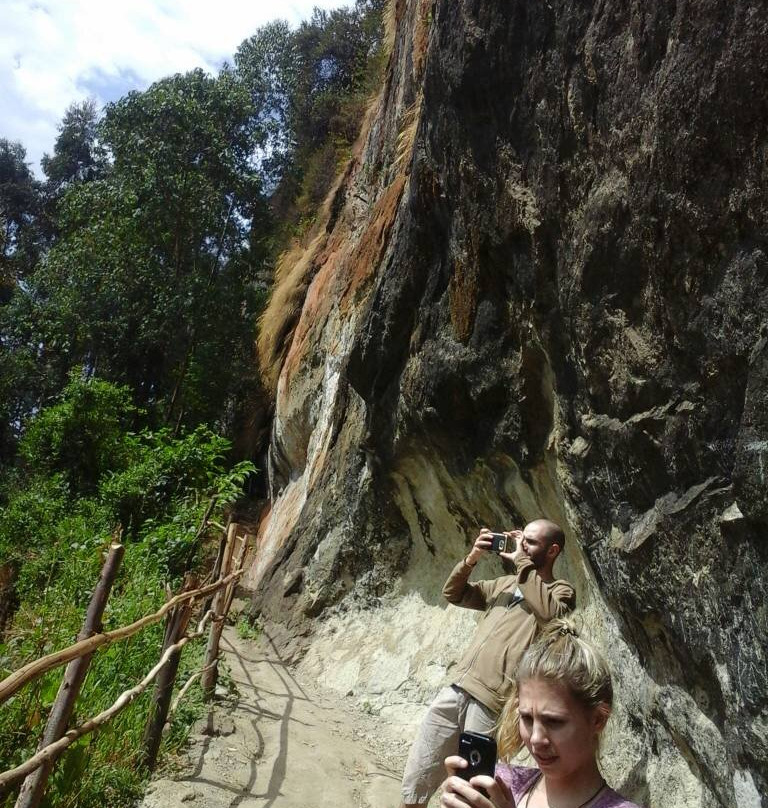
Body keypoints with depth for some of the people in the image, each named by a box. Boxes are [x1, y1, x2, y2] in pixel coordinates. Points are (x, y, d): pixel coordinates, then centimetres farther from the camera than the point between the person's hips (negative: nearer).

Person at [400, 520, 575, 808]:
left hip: (492, 701, -6)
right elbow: (453, 594, 23)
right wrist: (472, 558, 8)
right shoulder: (504, 584, 21)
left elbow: (551, 614, -21)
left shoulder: (561, 591, 3)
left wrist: (522, 562, -13)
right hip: (457, 689, 7)